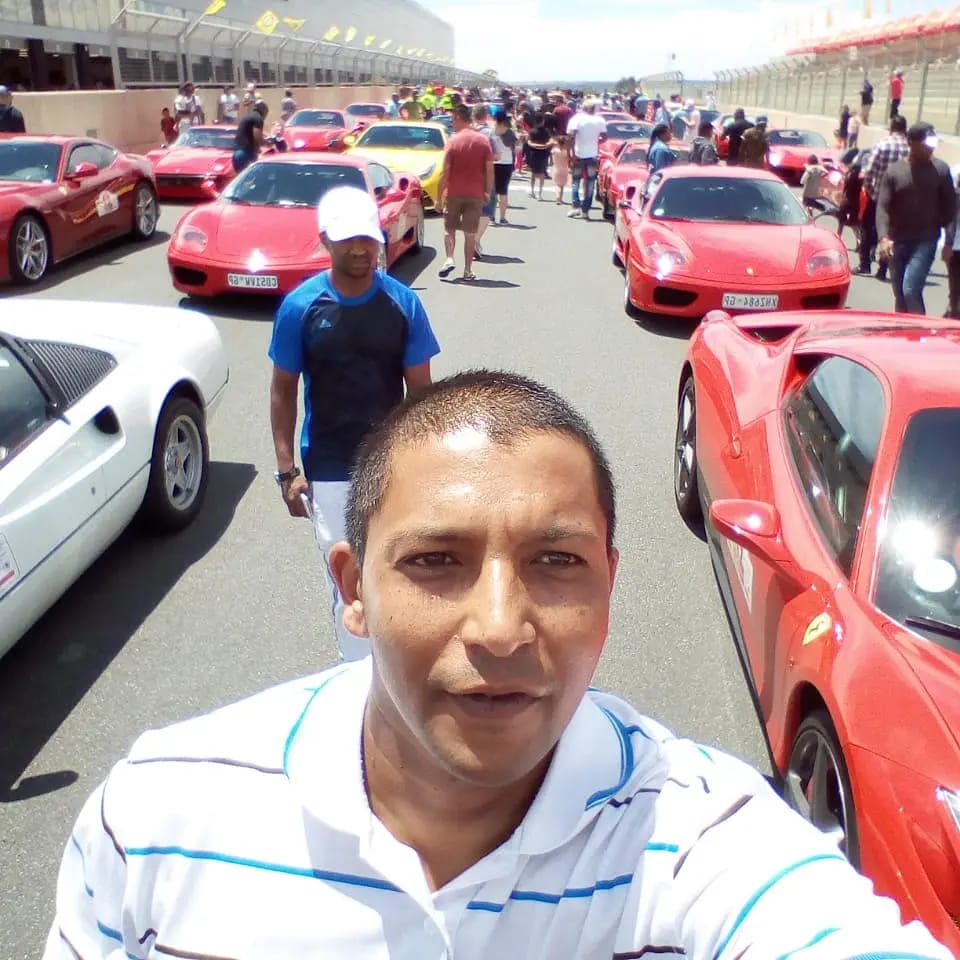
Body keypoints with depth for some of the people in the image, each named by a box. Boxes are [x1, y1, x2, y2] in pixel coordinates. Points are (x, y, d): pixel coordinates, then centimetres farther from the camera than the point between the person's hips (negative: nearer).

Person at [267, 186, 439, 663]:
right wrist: (287, 470, -4)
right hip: (328, 472, -1)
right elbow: (283, 390, 0)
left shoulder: (403, 303, -7)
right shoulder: (300, 306, -7)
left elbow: (420, 390, -2)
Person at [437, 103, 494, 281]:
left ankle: (449, 259, -5)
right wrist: (488, 192, 9)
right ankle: (468, 270, 6)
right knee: (470, 233, 6)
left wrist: (440, 196, -4)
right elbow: (489, 170, -1)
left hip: (453, 193, -2)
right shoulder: (483, 140, 0)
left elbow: (445, 171, -8)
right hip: (475, 194, 2)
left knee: (449, 229, 14)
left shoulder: (453, 140, -7)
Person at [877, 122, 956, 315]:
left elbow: (949, 205, 5)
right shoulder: (894, 171, 1)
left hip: (926, 241, -2)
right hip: (898, 242, 2)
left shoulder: (940, 169, 1)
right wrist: (884, 237, -20)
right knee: (899, 294, 10)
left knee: (911, 290, -17)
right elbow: (883, 207, -6)